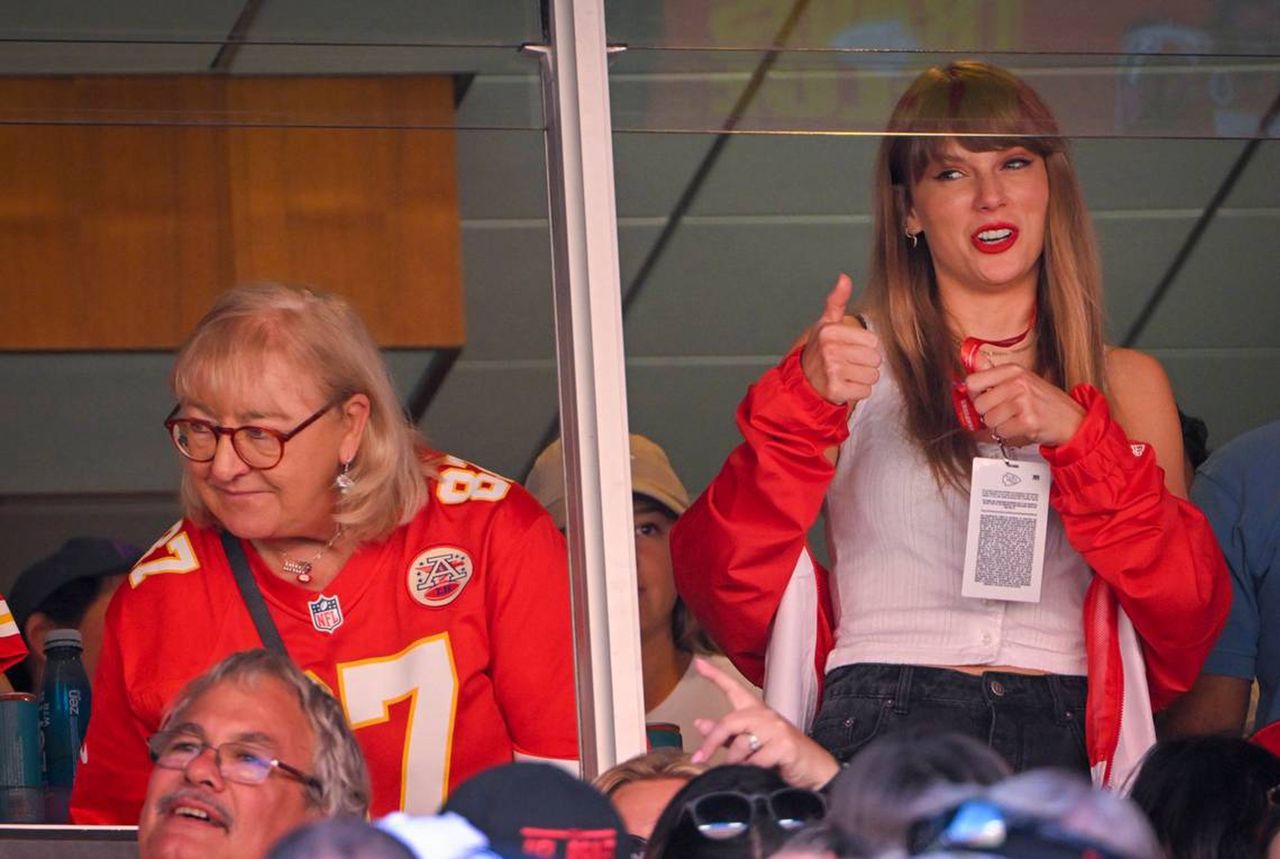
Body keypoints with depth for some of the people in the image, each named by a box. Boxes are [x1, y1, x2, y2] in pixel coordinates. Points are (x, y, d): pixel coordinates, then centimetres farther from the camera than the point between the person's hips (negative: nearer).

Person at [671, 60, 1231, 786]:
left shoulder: (1127, 384, 21)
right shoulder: (847, 361, 15)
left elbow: (1191, 620, 7)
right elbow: (727, 593, 4)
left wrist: (1077, 435, -4)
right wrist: (804, 406, -10)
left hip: (1063, 741, 2)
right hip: (881, 728, -2)